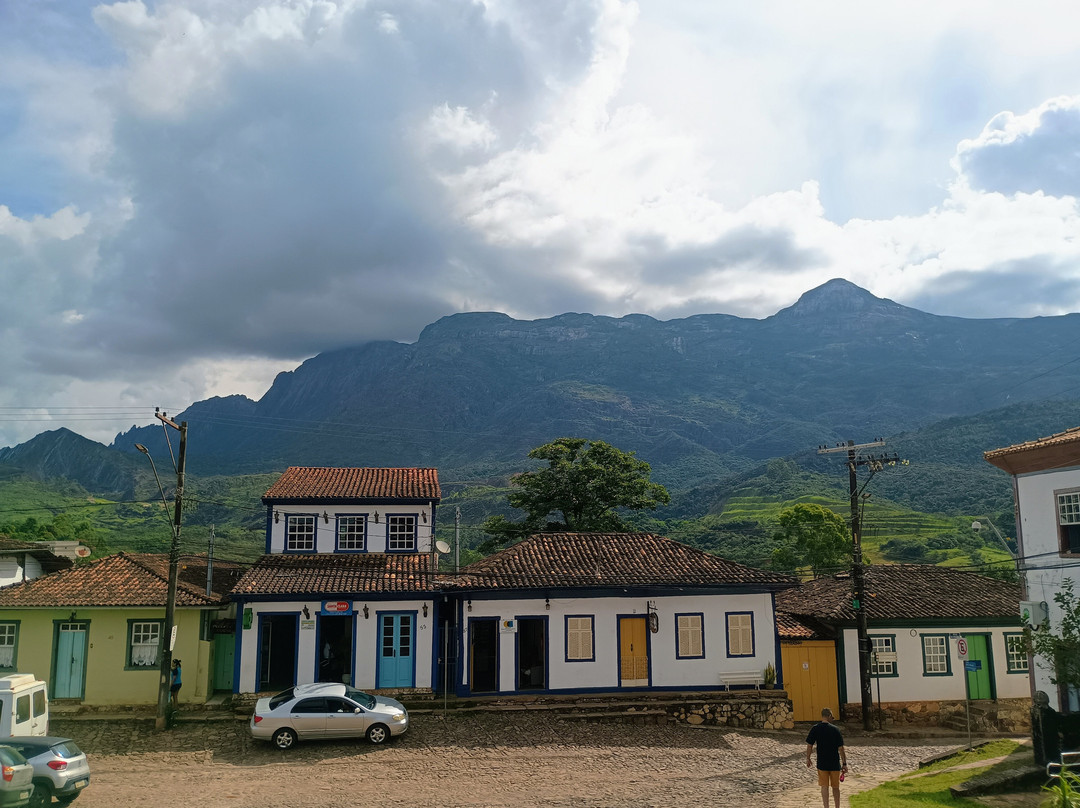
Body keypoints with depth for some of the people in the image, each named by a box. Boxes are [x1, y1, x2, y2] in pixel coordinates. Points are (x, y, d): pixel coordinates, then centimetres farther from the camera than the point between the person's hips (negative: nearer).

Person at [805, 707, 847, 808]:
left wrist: (808, 759, 8)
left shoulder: (815, 729, -7)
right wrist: (844, 764, 0)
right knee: (836, 787, 15)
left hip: (822, 764, 0)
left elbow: (809, 745, -6)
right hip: (835, 764, 0)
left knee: (824, 787, 7)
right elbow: (841, 748, -8)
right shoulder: (835, 729, -9)